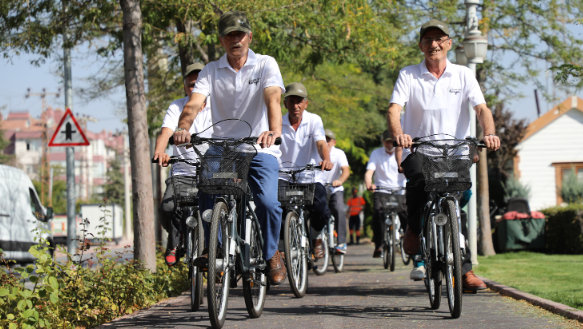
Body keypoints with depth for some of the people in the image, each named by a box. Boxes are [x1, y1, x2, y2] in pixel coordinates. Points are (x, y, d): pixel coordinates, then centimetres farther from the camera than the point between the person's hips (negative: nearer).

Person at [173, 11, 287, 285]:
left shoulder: (265, 65, 0)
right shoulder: (211, 71, 5)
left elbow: (273, 98, -18)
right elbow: (194, 102, -11)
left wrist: (274, 131, -39)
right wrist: (183, 127, -34)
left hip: (259, 150, -2)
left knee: (268, 203, -22)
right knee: (206, 195, -25)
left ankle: (272, 254, 6)